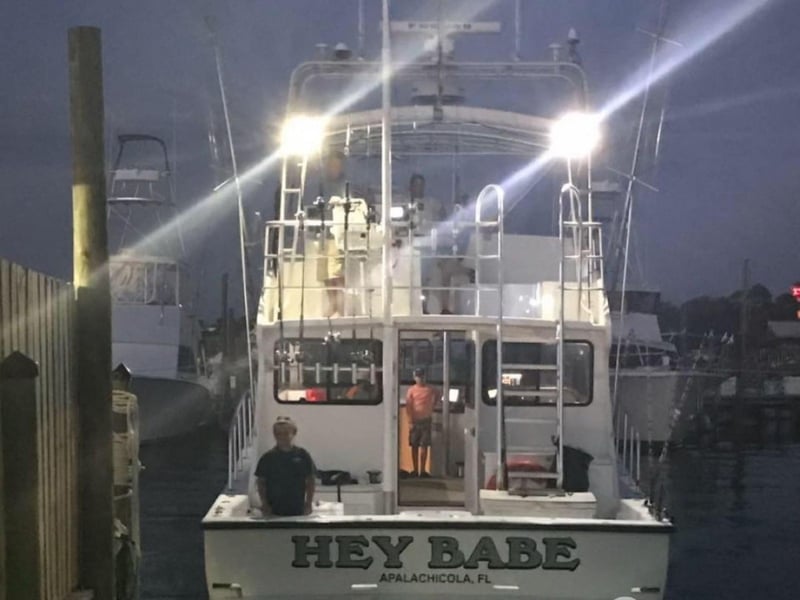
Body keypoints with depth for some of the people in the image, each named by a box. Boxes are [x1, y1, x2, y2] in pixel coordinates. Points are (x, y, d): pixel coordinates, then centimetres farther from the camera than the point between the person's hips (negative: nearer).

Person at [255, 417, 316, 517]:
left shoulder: (302, 456, 1)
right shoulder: (268, 458, 0)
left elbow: (310, 481, 6)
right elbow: (260, 482, 4)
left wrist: (308, 504, 0)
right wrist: (264, 504, -3)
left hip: (297, 509, 1)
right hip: (273, 511, -1)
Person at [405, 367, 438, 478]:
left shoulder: (430, 390, 5)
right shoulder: (411, 390, 1)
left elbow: (433, 403, 19)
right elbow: (408, 406, -2)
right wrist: (410, 421, -9)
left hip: (426, 420, 1)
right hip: (415, 421, -1)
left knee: (424, 446, -1)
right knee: (414, 446, 4)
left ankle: (422, 470, 3)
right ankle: (415, 470, 10)